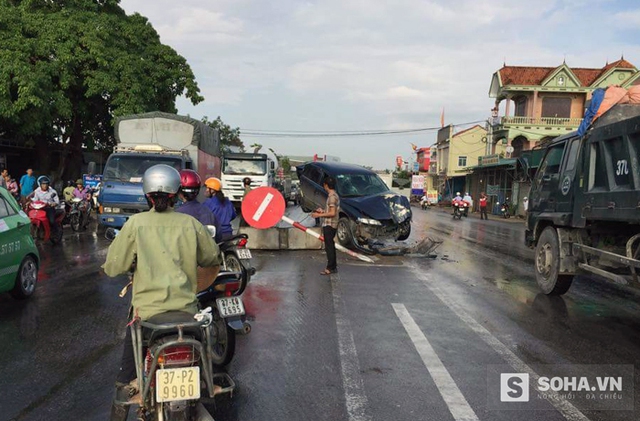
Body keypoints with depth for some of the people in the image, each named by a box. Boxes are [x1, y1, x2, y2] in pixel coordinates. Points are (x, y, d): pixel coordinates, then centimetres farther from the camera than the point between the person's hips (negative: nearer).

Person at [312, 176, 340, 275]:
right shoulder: (334, 196, 14)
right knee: (330, 246, 15)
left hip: (329, 225, -10)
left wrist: (319, 215, -17)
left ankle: (330, 268, -1)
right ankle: (333, 267, 22)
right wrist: (323, 211, 21)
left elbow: (332, 213, -22)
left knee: (329, 246, -5)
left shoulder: (332, 197, -17)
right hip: (331, 225, 10)